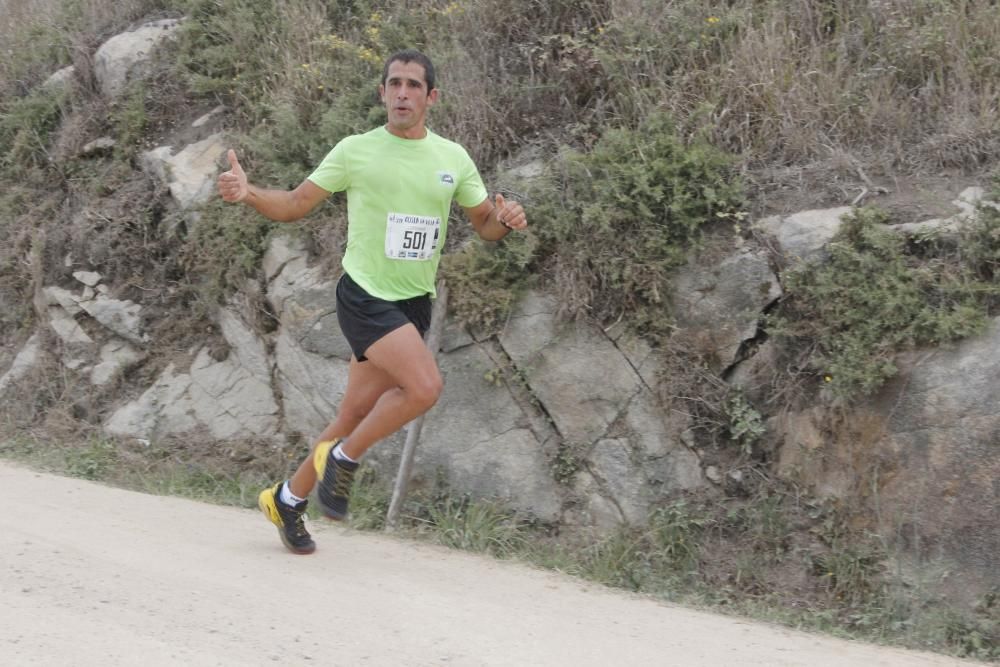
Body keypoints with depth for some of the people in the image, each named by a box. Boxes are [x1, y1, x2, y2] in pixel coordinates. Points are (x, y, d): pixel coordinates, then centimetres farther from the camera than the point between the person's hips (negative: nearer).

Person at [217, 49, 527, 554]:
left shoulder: (454, 159, 7)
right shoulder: (355, 151, -3)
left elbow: (484, 223, 15)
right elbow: (296, 204, 2)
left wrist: (505, 220, -8)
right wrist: (248, 193, -17)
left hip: (414, 304, 5)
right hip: (365, 295, -5)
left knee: (357, 414, 8)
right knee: (424, 386, -25)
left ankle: (288, 498, 27)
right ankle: (343, 457, -2)